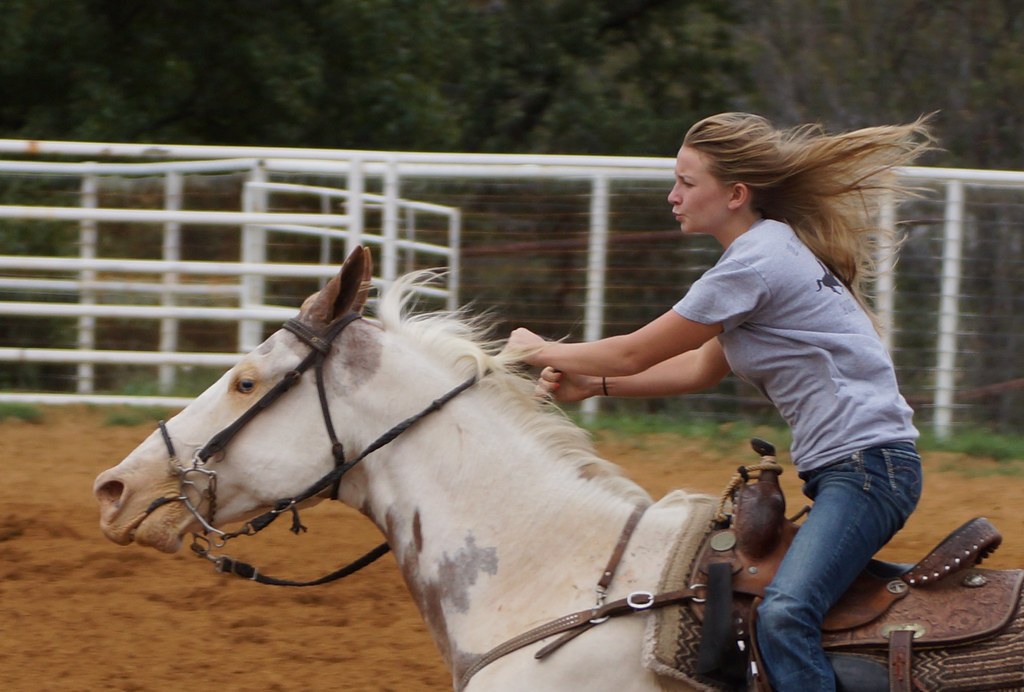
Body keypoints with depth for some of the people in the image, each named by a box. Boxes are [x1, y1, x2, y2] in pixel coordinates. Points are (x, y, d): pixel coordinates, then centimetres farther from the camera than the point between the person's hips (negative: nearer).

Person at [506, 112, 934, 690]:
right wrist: (593, 385, 16)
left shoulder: (755, 262, -14)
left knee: (783, 613, -26)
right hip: (838, 469, 11)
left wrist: (542, 350, 8)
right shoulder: (771, 252, 17)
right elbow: (702, 369, 24)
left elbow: (636, 353, -7)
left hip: (870, 464, -11)